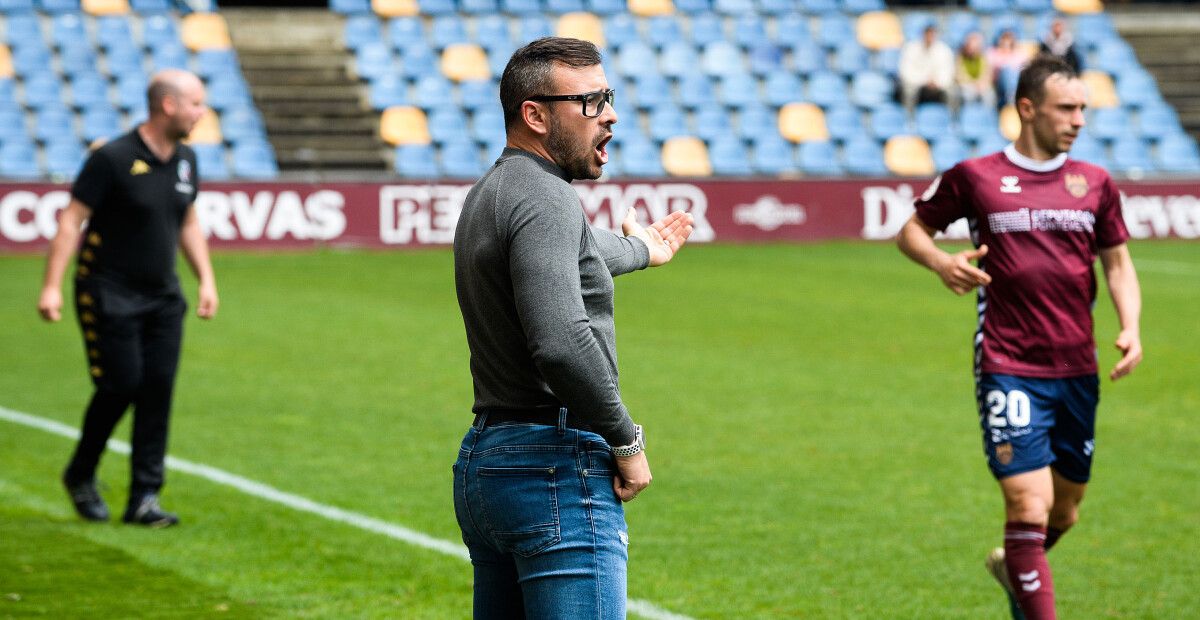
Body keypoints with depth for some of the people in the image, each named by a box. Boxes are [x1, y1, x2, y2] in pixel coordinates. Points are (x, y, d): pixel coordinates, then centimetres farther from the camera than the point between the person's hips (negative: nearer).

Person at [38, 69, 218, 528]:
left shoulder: (185, 160, 7)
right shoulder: (113, 159, -14)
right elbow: (72, 219, -13)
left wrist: (206, 279, 12)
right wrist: (52, 286, -18)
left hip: (163, 297, 6)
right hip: (110, 295, -6)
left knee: (158, 391, -2)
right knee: (121, 386, -8)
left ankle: (144, 498, 3)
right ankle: (80, 477, 17)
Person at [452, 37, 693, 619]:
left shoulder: (490, 196, 17)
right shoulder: (544, 199, -15)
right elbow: (562, 342, -29)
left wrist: (639, 251, 62)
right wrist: (626, 441, -15)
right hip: (558, 468, -10)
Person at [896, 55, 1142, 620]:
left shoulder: (1094, 184, 8)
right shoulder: (974, 177, -2)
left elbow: (1117, 261, 16)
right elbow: (912, 229, 10)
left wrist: (1130, 327, -1)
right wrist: (940, 261, -12)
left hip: (1077, 370, 5)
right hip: (1008, 368, -5)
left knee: (1065, 511, 16)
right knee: (1030, 507, -15)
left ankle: (1012, 566, 46)